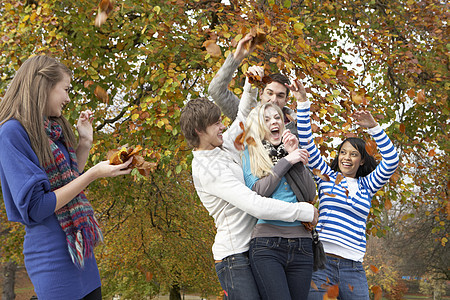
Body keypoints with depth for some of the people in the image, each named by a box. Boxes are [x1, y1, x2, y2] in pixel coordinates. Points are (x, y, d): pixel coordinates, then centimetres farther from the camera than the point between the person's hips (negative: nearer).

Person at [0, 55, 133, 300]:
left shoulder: (53, 129, 14)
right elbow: (34, 208, -18)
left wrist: (85, 142, 11)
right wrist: (93, 174, -18)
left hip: (81, 249, 9)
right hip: (52, 252, -9)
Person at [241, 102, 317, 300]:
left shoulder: (291, 153, 18)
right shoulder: (250, 154, 10)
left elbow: (310, 196, 7)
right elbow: (258, 191, -6)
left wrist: (296, 158, -1)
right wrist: (286, 161, -4)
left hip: (301, 243, 4)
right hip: (267, 245, -3)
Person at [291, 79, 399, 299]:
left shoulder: (366, 185, 15)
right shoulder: (326, 177, 11)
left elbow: (391, 161, 3)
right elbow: (307, 144, 4)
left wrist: (373, 128, -5)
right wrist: (302, 103, -1)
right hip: (322, 259, -2)